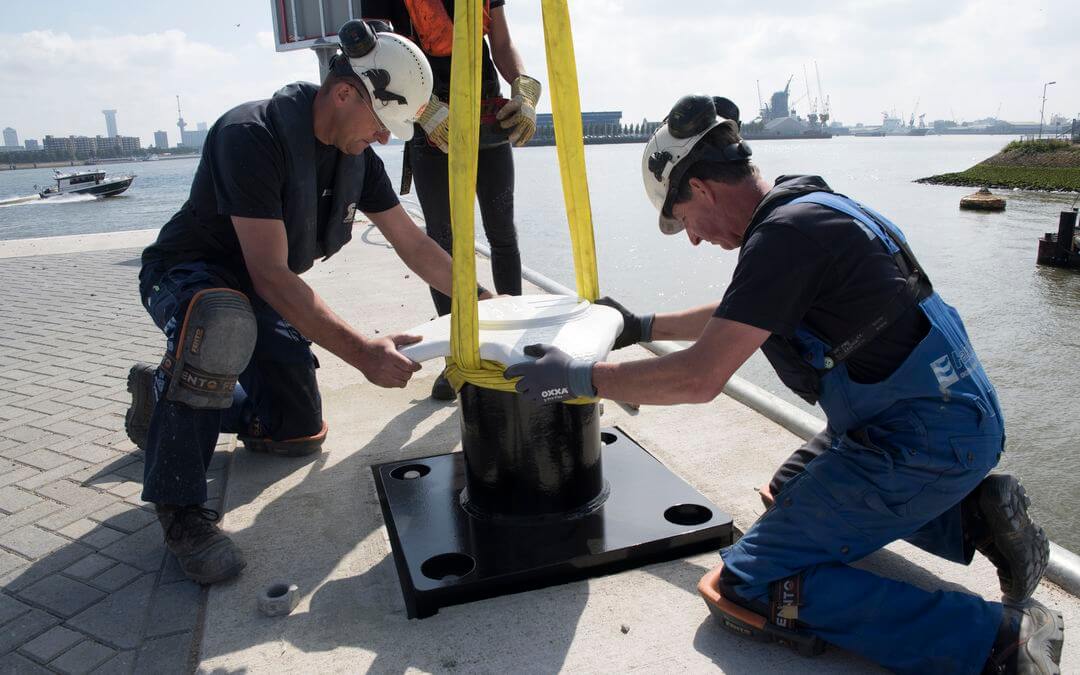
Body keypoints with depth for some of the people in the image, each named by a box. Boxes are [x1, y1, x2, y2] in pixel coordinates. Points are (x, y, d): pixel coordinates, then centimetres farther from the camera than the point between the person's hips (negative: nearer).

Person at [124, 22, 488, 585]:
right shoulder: (252, 135, -30)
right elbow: (270, 274, -37)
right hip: (187, 277, -7)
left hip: (259, 292, 7)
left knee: (299, 434, 7)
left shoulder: (357, 154, -6)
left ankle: (165, 401, 28)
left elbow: (414, 246, 0)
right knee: (224, 322, -43)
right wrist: (362, 353, -42)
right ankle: (179, 506, -25)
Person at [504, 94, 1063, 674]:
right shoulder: (807, 205, 10)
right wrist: (642, 327, 27)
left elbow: (698, 378, -25)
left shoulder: (784, 234, -22)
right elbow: (736, 320, 24)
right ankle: (970, 514, 17)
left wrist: (578, 377, -15)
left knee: (752, 583, -10)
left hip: (922, 443, -10)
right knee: (792, 489, 30)